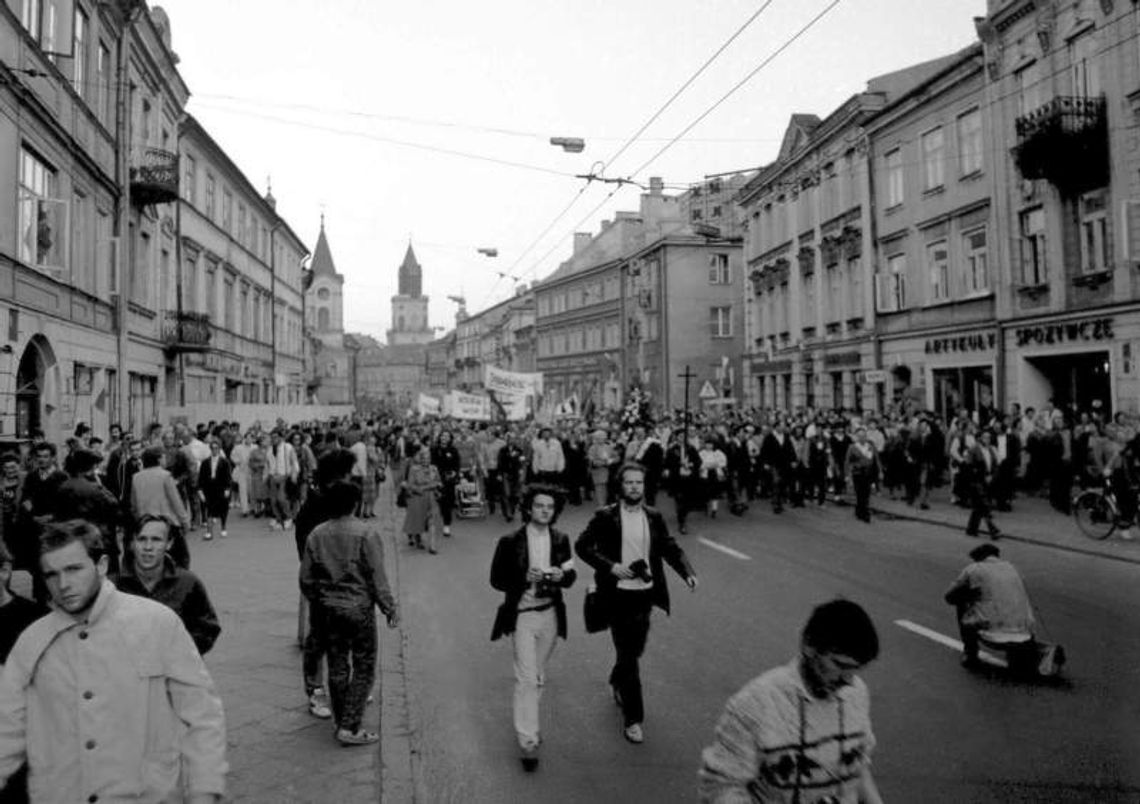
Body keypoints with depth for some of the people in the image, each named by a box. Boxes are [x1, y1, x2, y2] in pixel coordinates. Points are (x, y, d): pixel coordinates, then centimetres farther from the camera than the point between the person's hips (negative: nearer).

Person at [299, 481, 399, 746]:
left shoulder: (316, 535, 0)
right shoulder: (365, 534, -14)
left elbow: (306, 579, 5)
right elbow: (377, 577, -13)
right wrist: (389, 608, -3)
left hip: (327, 609, 5)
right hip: (358, 608, -5)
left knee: (337, 667, 15)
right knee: (363, 668, 6)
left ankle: (342, 724, 24)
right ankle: (350, 727, 2)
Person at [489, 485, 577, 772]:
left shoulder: (561, 540, 2)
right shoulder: (511, 542, -9)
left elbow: (570, 576, 11)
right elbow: (497, 579, -6)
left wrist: (560, 576, -13)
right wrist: (525, 578, -21)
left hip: (550, 615, 4)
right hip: (522, 616, -4)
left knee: (538, 676, 17)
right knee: (526, 678, -9)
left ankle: (526, 723, 36)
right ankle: (527, 740, -3)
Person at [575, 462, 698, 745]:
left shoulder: (654, 517, 3)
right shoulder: (606, 517, -8)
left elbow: (670, 548, 4)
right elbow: (582, 545, -7)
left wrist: (688, 572, -13)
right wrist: (610, 566, -19)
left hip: (645, 593, 5)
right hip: (618, 594, -4)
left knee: (635, 649, 19)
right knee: (628, 654, -2)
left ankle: (617, 683, 50)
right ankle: (633, 718, 9)